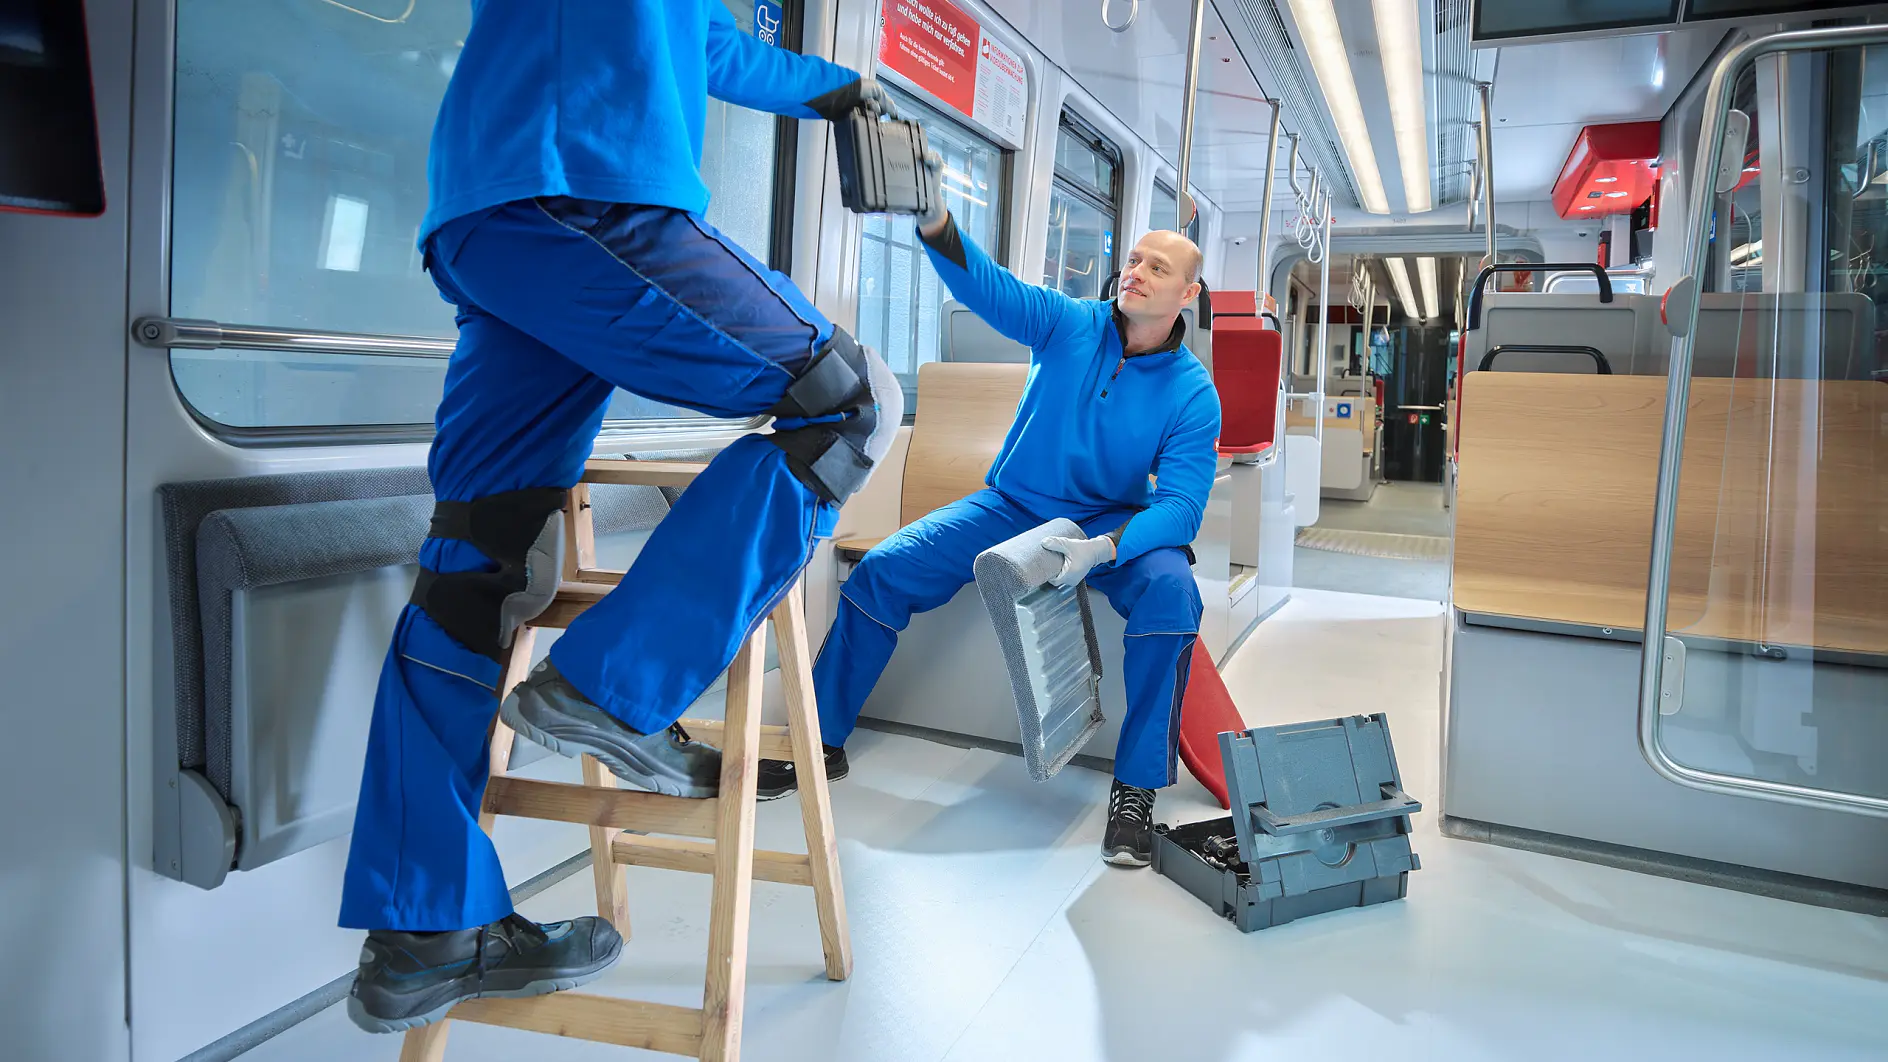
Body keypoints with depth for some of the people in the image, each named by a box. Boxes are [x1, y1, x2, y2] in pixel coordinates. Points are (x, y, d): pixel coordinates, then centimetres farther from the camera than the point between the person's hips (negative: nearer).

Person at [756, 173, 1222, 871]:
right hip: (1012, 505, 2)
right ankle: (822, 742, 4)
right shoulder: (1068, 325, -7)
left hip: (1113, 522, -1)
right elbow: (984, 284, -22)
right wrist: (934, 219, -43)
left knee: (1171, 592, -33)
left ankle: (1136, 789, -19)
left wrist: (1101, 549, -36)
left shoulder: (1193, 394, -10)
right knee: (881, 571, -14)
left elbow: (1181, 504, -18)